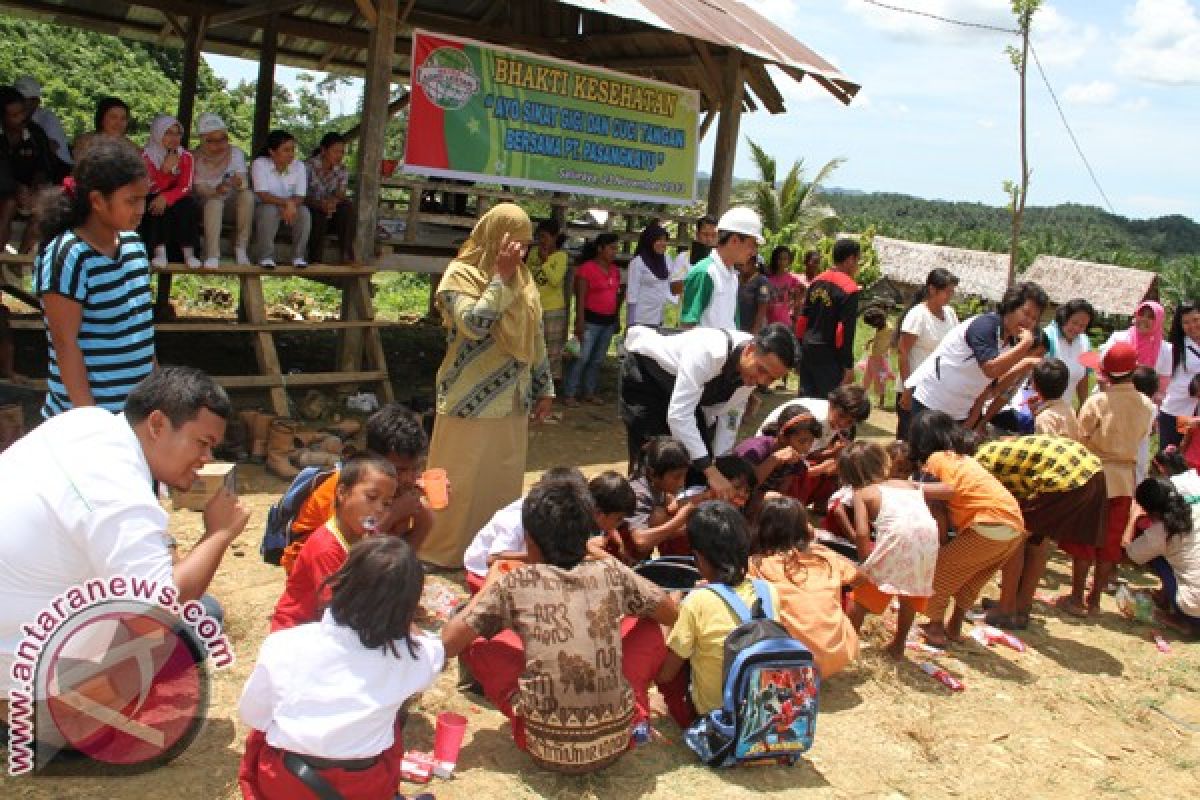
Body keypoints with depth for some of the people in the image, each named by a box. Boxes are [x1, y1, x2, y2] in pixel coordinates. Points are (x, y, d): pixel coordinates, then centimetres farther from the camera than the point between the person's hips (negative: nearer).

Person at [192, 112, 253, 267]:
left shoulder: (235, 152, -3)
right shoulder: (197, 157, -7)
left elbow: (245, 183, -13)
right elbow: (199, 188, -16)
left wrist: (240, 183, -39)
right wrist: (216, 190, -39)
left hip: (232, 203, 2)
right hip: (207, 204, -2)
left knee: (247, 195, -30)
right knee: (214, 201, -36)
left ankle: (241, 249, -27)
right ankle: (212, 255, -40)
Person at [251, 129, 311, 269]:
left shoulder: (299, 167, -4)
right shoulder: (259, 164, -13)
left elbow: (300, 197, -10)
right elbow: (263, 195, -23)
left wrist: (289, 207, -32)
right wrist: (286, 202, -37)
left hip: (289, 209, 3)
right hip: (263, 207, -3)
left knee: (304, 212, -28)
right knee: (269, 210, -36)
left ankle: (298, 256, -17)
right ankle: (265, 256, -24)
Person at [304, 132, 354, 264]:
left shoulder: (343, 171, 3)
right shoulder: (308, 166, -9)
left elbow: (341, 195, -12)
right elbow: (302, 196, -17)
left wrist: (334, 202, -37)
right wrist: (320, 204, -36)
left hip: (333, 216, 3)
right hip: (310, 212, -3)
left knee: (347, 206, -25)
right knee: (320, 214, -35)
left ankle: (346, 255, -30)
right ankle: (315, 261, -28)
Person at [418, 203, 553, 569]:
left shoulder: (522, 279, 10)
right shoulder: (461, 274, -9)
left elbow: (535, 338, 15)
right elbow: (473, 324, -25)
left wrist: (544, 387, 15)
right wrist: (500, 278, -22)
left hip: (513, 402, 6)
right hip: (471, 402, -6)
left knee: (504, 481, 13)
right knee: (460, 481, 2)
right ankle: (441, 551, 17)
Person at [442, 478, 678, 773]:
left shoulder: (514, 584, -4)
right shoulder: (611, 572, 1)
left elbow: (447, 644, 1)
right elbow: (670, 613, 15)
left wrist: (490, 585, 16)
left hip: (546, 749, -2)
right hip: (615, 741, 2)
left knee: (473, 644, 13)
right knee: (648, 626, 22)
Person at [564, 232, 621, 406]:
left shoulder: (615, 270, 11)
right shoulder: (587, 268, -10)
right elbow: (580, 298, -12)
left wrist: (617, 317, 15)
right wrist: (580, 322, -17)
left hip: (609, 321, 7)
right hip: (591, 320, -7)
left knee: (598, 359, 12)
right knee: (582, 358, -6)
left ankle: (589, 392, 22)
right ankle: (569, 394, 0)